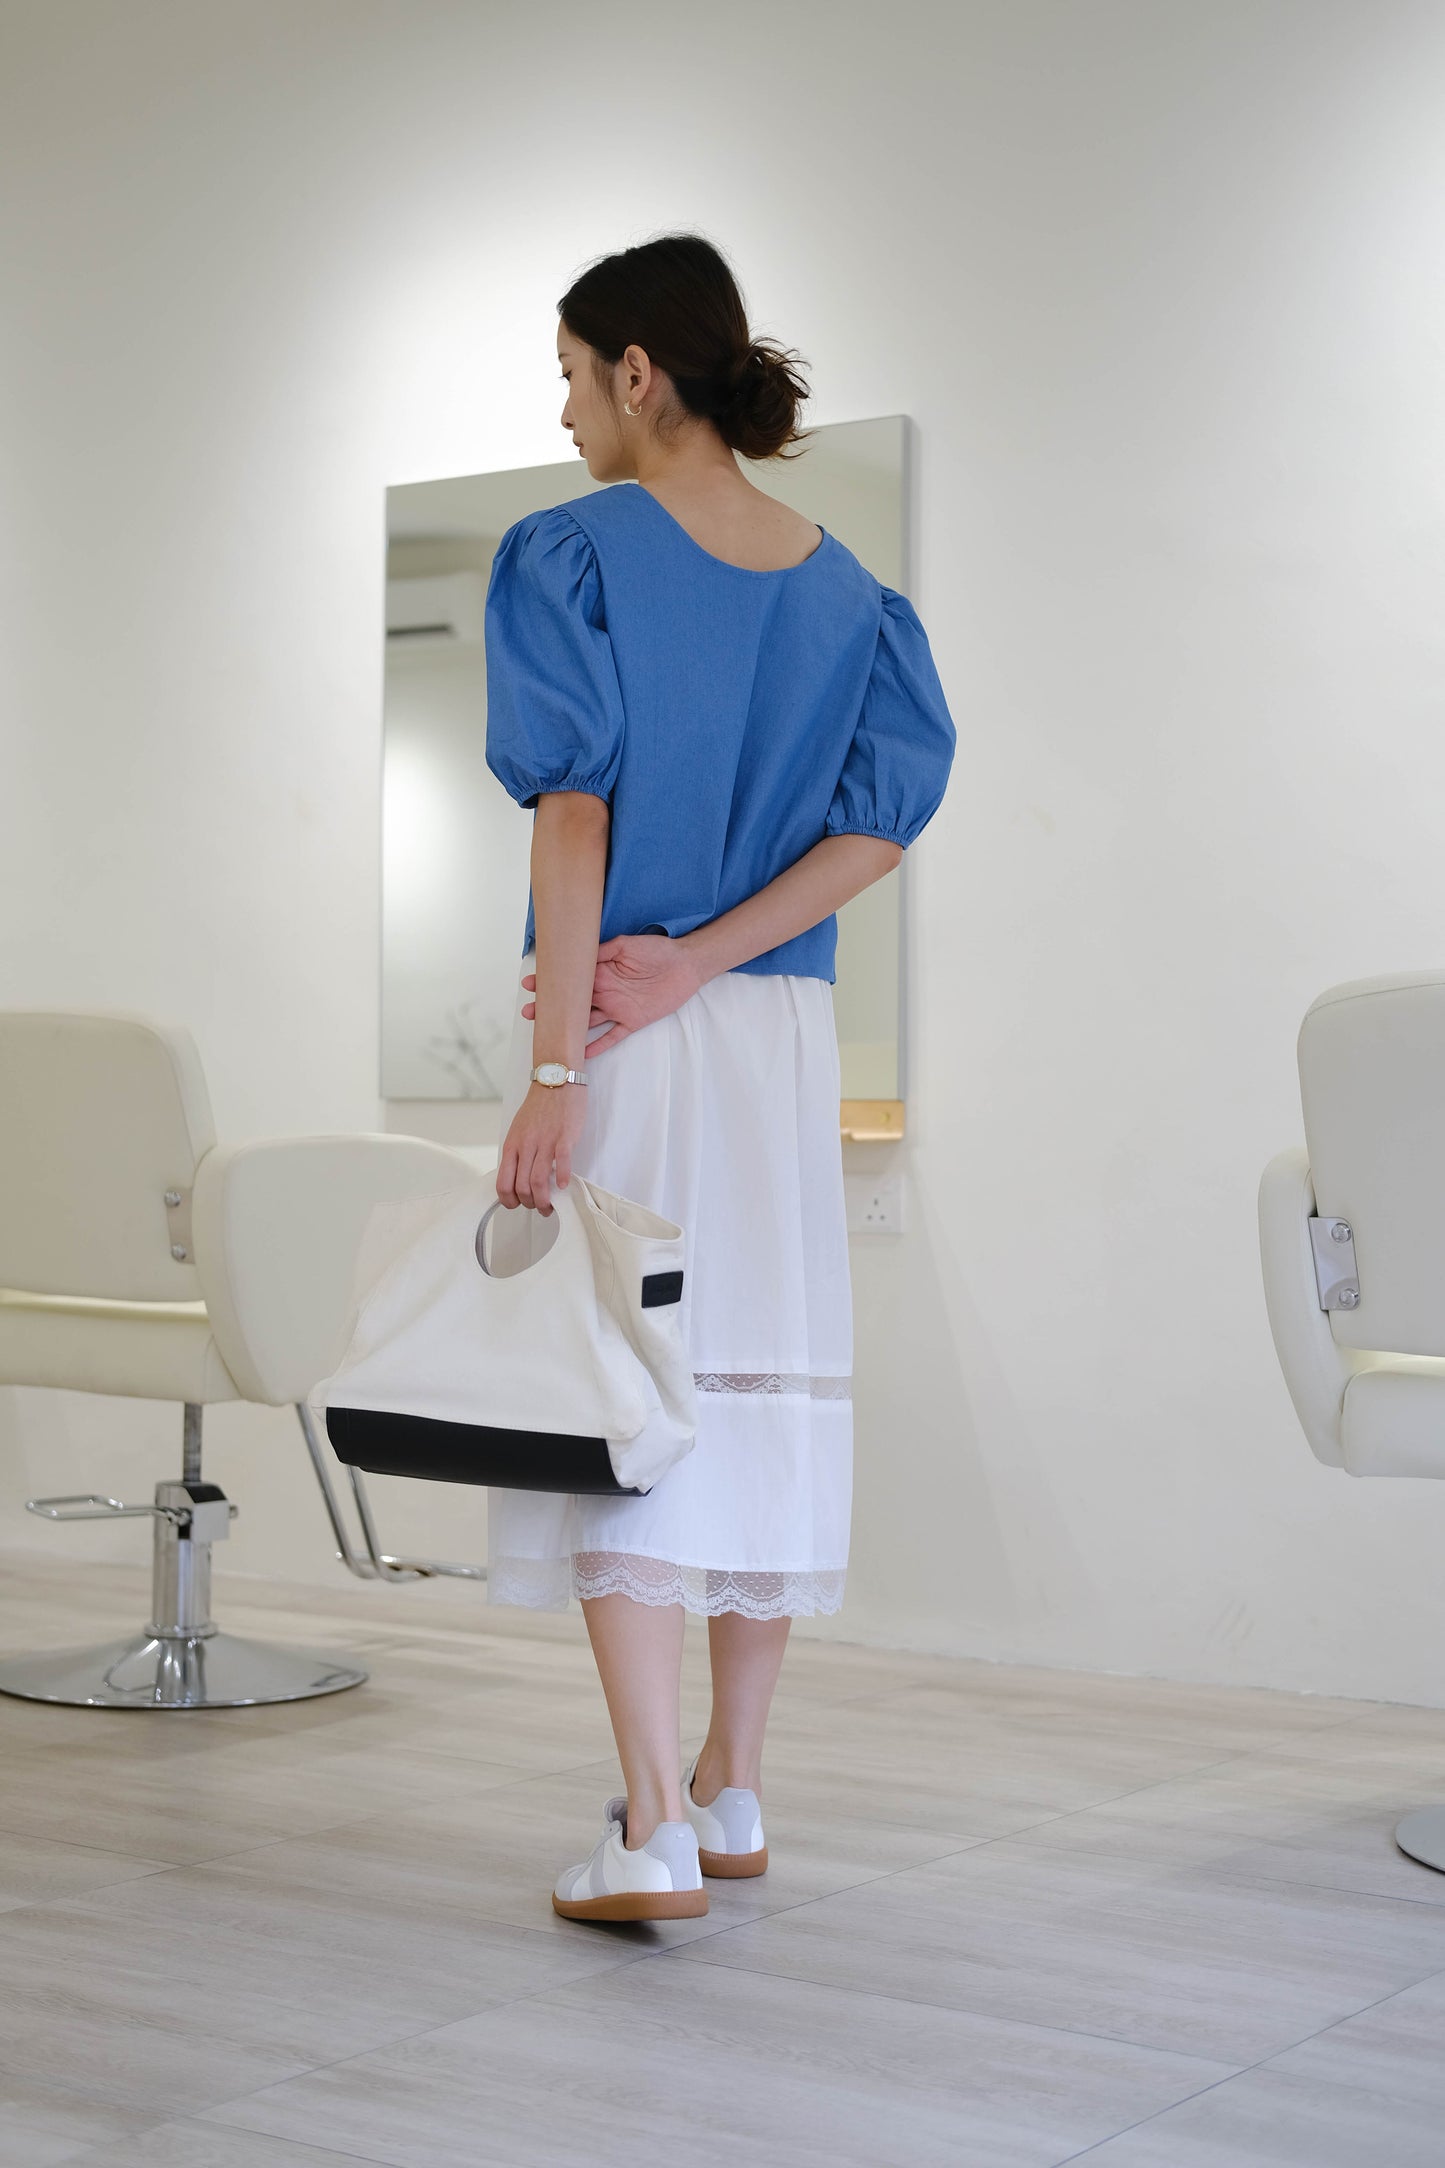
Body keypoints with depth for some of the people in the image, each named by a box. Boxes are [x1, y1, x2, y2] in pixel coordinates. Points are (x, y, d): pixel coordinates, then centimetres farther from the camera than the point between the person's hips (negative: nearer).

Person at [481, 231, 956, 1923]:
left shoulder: (573, 555, -6)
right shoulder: (840, 586, 9)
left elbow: (574, 813, -14)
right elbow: (888, 811, -1)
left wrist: (555, 1068, -16)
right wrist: (697, 960, -8)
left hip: (620, 1027, -5)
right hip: (781, 1026, 5)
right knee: (759, 1375, 11)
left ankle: (655, 1831, -8)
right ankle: (730, 1793, 21)